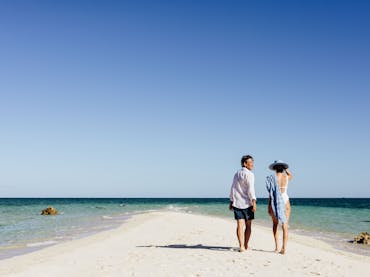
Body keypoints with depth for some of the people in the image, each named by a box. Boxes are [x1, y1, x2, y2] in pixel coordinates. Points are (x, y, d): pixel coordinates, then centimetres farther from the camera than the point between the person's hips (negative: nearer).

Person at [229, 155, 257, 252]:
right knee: (248, 225, 9)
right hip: (247, 203, -5)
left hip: (237, 203, 5)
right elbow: (250, 189, -19)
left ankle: (241, 246, -7)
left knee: (240, 225, 1)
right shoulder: (249, 174, -9)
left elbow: (233, 188, 17)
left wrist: (231, 201, 22)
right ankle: (245, 246, 16)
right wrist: (254, 202, -20)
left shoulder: (237, 173, 14)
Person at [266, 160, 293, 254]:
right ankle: (284, 247, -6)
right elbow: (291, 175, 27)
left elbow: (271, 193, -9)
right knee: (285, 226, 4)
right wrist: (285, 168, 18)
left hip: (275, 202, -1)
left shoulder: (272, 178, -8)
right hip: (285, 202, 1)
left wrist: (269, 207, -4)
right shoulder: (287, 177, -1)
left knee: (275, 224, 18)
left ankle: (277, 246, 15)